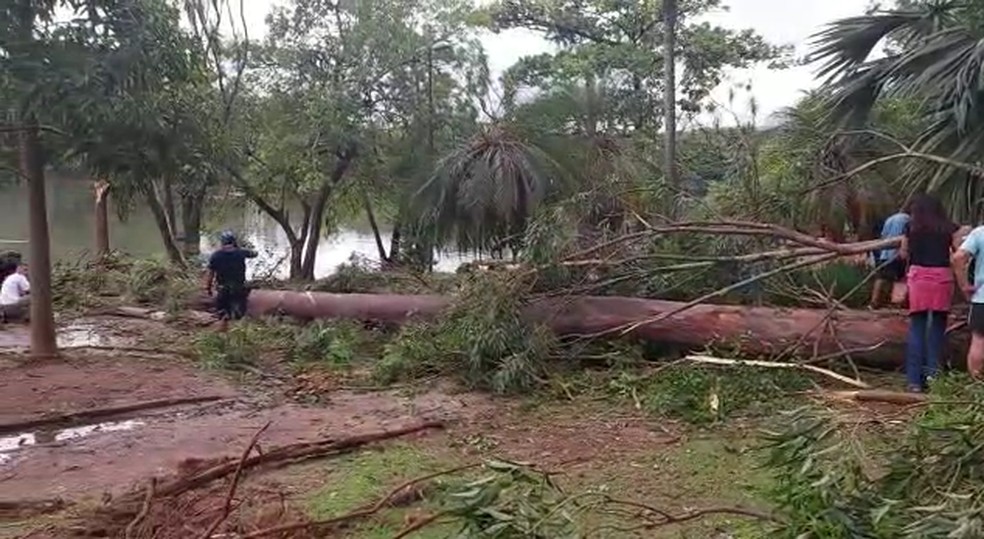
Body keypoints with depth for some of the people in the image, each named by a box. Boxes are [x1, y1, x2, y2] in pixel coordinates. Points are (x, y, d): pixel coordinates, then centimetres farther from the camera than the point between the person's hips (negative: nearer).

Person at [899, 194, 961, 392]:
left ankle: (914, 380, 1)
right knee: (938, 326, 11)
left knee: (917, 327, 3)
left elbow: (904, 254, 13)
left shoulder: (911, 227, 9)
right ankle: (933, 371, 1)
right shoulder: (950, 228, 9)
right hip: (943, 276, 0)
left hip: (919, 275, 0)